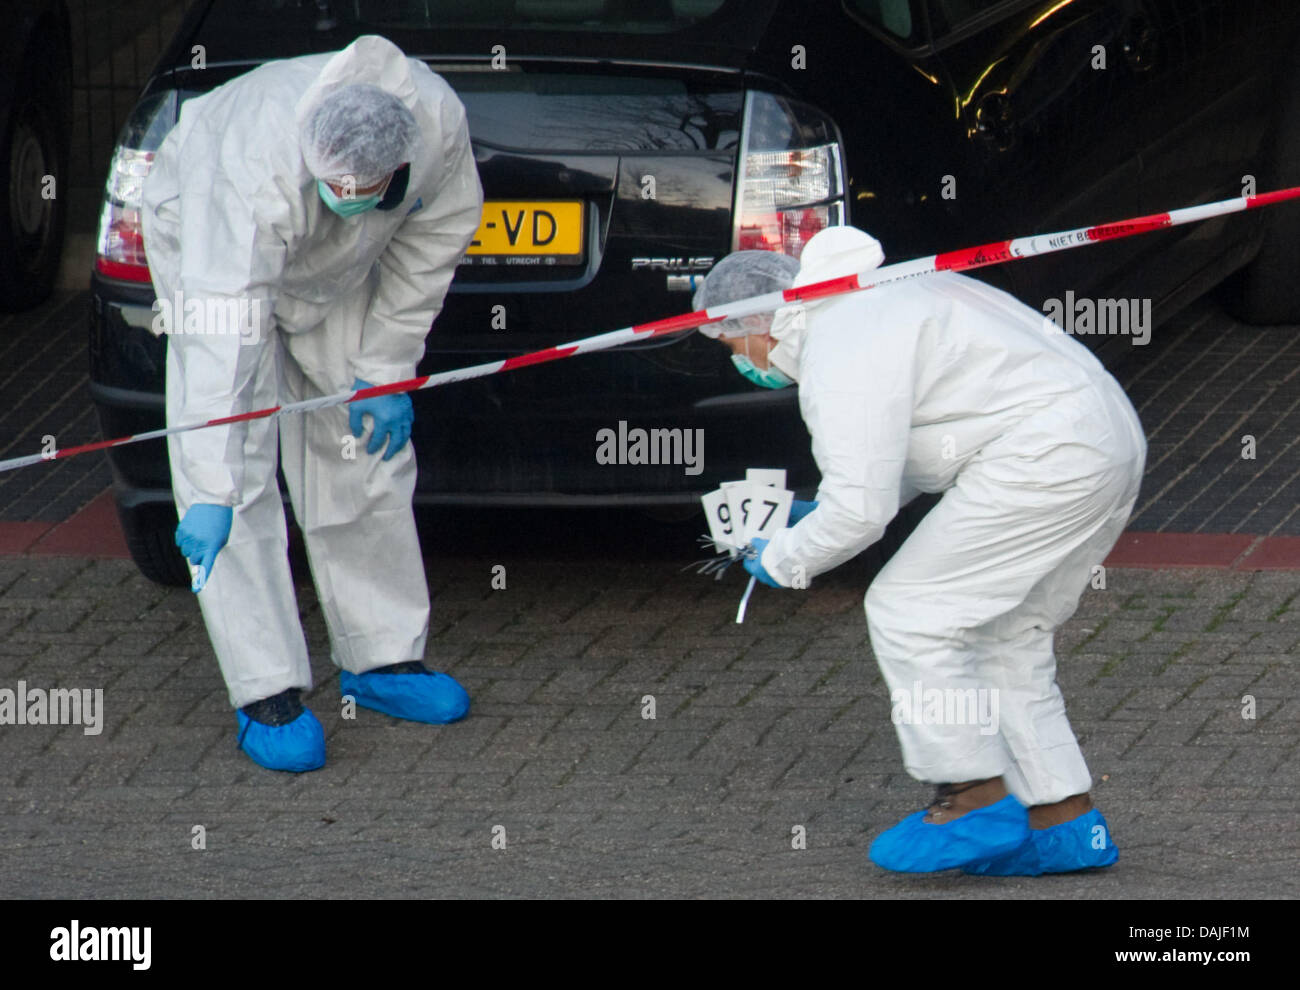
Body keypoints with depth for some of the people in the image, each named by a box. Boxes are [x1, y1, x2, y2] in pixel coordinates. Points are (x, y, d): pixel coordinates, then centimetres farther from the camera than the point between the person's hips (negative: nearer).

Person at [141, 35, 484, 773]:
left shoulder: (440, 124, -34)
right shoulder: (256, 172, -46)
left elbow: (434, 238, -13)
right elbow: (222, 341, -48)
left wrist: (385, 370, -12)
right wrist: (210, 494, -51)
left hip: (337, 271, 5)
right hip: (205, 236, -5)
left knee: (367, 451, 6)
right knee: (240, 468, -14)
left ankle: (384, 658, 19)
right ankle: (266, 692, -11)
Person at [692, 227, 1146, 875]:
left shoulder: (839, 354, -12)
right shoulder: (867, 303, 22)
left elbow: (862, 508, -15)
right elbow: (893, 456, 32)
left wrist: (783, 560, 1)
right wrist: (820, 510, 25)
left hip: (1046, 459, -11)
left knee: (907, 614, -3)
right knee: (1005, 635, 17)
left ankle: (977, 800, 0)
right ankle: (1065, 821, 16)